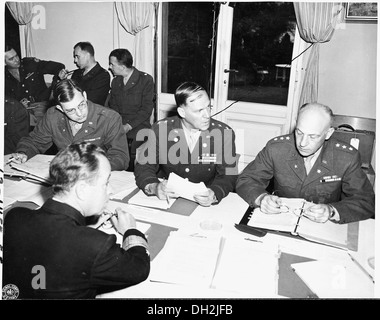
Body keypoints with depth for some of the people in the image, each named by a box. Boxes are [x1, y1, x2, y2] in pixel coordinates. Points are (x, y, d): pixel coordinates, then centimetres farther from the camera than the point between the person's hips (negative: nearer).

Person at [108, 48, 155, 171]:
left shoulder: (146, 80, -2)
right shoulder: (115, 81, 17)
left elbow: (146, 109, -7)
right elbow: (113, 106, 14)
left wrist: (128, 126, -16)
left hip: (138, 128, -4)